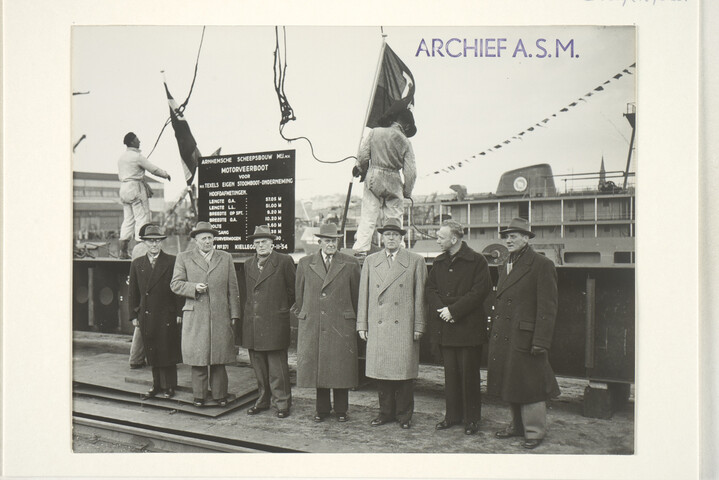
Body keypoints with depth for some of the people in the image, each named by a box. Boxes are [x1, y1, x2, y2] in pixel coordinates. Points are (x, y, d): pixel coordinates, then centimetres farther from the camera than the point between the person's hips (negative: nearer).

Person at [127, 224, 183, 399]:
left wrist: (179, 313, -7)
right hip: (146, 317, 4)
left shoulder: (172, 262, -2)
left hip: (166, 316, -4)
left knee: (167, 351, 1)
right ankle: (157, 386, 22)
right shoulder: (136, 264, 10)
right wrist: (134, 315, 8)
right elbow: (133, 292, 12)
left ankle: (169, 387, 13)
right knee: (152, 354, 10)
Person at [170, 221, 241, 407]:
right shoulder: (184, 258, 7)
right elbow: (175, 284, 4)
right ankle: (199, 395, 16)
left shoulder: (226, 258, 11)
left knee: (219, 357, 5)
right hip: (195, 317, -1)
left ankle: (220, 395, 16)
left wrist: (234, 314, 4)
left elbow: (233, 289, 10)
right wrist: (194, 287, -14)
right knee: (198, 356, 3)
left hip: (220, 316, 1)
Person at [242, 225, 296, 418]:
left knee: (277, 366, -1)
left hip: (275, 323, -5)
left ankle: (282, 402, 10)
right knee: (258, 366, 11)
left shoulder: (284, 261, -3)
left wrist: (281, 308, 7)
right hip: (252, 324, 5)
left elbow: (293, 290, 3)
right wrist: (249, 313, 14)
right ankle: (264, 400, 24)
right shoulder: (248, 265, 14)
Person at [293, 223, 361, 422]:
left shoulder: (351, 264, 3)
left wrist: (353, 319, 12)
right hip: (311, 324, 2)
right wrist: (302, 315, 14)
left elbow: (356, 295, 9)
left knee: (341, 367, 3)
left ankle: (341, 409, 18)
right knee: (315, 366, 6)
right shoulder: (305, 264, 8)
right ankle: (322, 408, 22)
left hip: (341, 324, -1)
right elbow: (299, 294, 14)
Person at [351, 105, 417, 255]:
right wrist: (407, 192, 9)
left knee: (368, 216, 4)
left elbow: (363, 154, -1)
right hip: (393, 182, -1)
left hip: (373, 177, 1)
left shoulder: (375, 132, 1)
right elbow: (410, 171, -2)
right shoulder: (405, 142, 0)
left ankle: (361, 249, -1)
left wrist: (360, 168, 19)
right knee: (394, 217, 8)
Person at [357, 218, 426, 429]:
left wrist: (419, 326, -1)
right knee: (380, 370, 7)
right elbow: (364, 295, 12)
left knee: (404, 370, 2)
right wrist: (362, 325, 7)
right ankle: (386, 412, 22)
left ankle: (404, 414, 16)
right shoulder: (370, 261, 12)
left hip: (404, 326, -2)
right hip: (377, 326, 3)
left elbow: (420, 297, 3)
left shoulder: (416, 261, 5)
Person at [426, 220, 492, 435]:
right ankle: (452, 415, 21)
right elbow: (430, 289, 13)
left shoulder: (477, 261, -5)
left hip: (468, 327, -5)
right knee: (450, 373, 10)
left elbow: (480, 291, -12)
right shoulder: (439, 262, 13)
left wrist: (453, 310, -14)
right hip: (445, 327, 5)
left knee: (469, 373, 2)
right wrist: (440, 309, -6)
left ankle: (471, 418, 14)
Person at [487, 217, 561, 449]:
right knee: (511, 384, 15)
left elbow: (547, 307, -14)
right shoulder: (505, 266, 15)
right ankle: (518, 425, 30)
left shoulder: (542, 265, -10)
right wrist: (494, 333, 14)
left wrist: (541, 341, -18)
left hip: (526, 338, -8)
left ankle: (534, 430, 16)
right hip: (504, 338, 8)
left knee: (530, 385, 1)